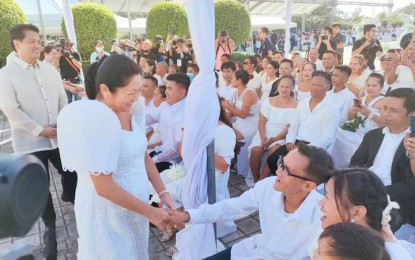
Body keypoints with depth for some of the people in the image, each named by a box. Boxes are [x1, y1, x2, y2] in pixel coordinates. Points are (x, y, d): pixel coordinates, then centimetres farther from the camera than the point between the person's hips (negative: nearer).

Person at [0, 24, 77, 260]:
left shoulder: (50, 69, 5)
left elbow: (62, 99, 8)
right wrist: (39, 130, -16)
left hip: (59, 136, 4)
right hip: (30, 142, -4)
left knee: (71, 172, 15)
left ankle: (70, 196, 49)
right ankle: (50, 227, 27)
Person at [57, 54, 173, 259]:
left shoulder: (130, 111, -4)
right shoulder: (94, 122, -26)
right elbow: (104, 187, -24)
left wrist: (162, 193, -4)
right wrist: (150, 212, -18)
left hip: (134, 203, 7)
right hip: (107, 210, -7)